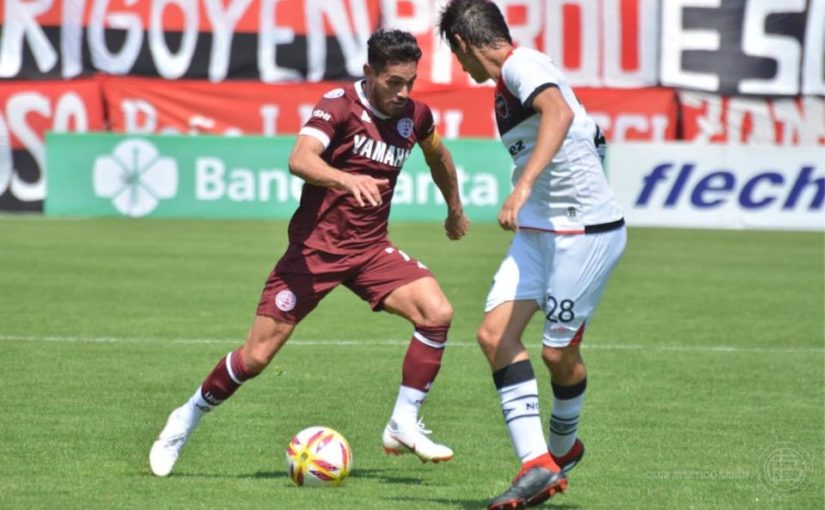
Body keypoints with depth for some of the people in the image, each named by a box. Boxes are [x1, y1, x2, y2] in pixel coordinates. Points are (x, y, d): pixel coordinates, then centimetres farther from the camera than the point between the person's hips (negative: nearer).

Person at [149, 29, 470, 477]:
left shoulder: (414, 116, 2)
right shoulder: (339, 106, -16)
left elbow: (438, 157, 26)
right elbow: (300, 159, -34)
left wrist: (455, 211, 38)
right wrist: (347, 179, -52)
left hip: (370, 248, 5)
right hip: (315, 247, -5)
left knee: (437, 312, -19)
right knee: (256, 356, -5)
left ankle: (404, 426, -8)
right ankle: (186, 420, 19)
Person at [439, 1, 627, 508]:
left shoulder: (522, 65, -15)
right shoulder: (508, 78, 14)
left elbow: (559, 112, -35)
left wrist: (523, 186, -44)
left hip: (585, 232, -9)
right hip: (539, 229, 9)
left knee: (559, 353, 0)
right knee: (495, 333, -6)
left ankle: (562, 449, 27)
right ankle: (537, 464, -10)